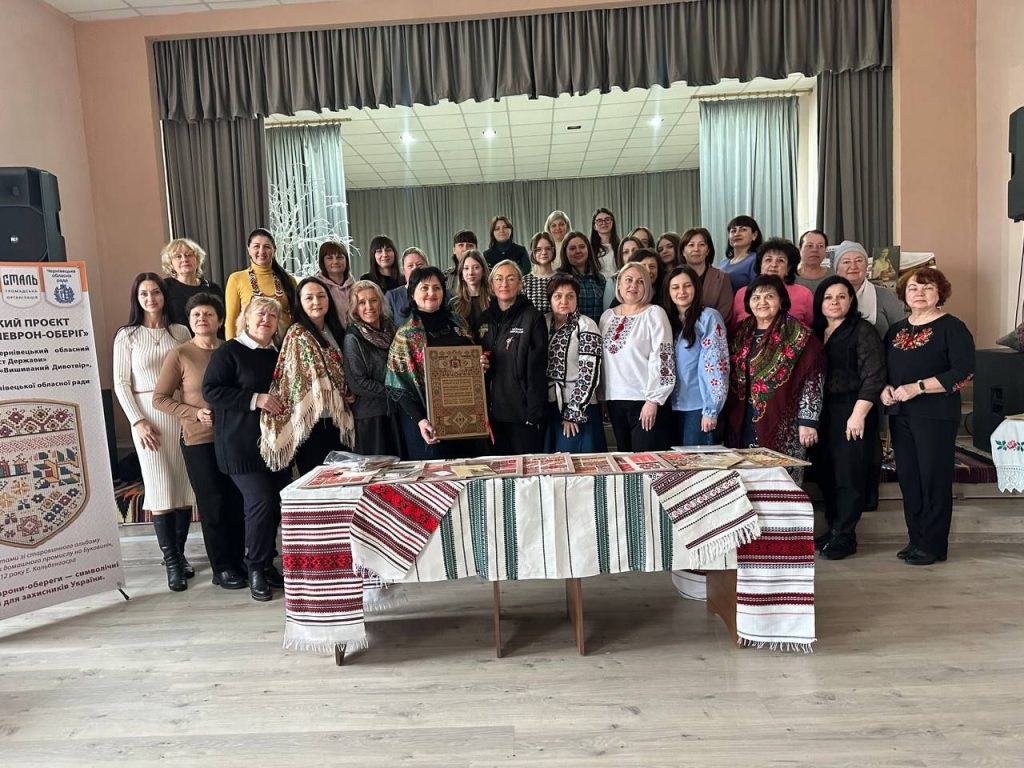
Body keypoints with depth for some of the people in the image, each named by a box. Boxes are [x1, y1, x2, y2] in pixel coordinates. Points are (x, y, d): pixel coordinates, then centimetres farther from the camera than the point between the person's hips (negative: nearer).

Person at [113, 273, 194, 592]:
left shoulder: (180, 332, 8)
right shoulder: (126, 335, 4)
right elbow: (121, 383, 1)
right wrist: (138, 421, -8)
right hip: (148, 415, -2)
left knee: (185, 485, 4)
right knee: (160, 488, -3)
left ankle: (179, 554, 16)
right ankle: (172, 562, 3)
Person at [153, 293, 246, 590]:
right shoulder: (179, 354, -4)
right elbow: (160, 398, -2)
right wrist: (194, 413, -13)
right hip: (199, 440, -2)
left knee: (237, 501, 7)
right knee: (213, 504, 4)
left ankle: (238, 561, 23)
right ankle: (222, 569, 17)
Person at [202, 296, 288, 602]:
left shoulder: (278, 354, 14)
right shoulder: (229, 351, -5)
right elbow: (210, 390, -13)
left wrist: (285, 404, 6)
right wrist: (255, 399, -20)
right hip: (241, 444, -6)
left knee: (278, 502, 6)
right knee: (260, 501, -11)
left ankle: (266, 563, 24)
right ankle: (255, 569, 8)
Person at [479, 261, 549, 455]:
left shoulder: (533, 317, -7)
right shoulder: (485, 318, 10)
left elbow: (537, 370, -12)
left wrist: (535, 413, -15)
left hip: (523, 411, -5)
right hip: (494, 411, 5)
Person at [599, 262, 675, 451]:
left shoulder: (655, 313, -4)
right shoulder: (607, 316, 12)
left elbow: (662, 359, -11)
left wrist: (653, 400, -16)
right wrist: (601, 395, 13)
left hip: (645, 400, -5)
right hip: (615, 400, 5)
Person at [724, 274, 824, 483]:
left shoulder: (798, 336, -4)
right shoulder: (742, 335, 11)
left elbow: (812, 380, -7)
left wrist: (807, 420, -12)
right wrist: (728, 419, 15)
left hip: (783, 428, -4)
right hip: (743, 426, 5)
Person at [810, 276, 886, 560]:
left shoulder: (862, 330, -4)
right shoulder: (815, 331, 14)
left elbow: (873, 376, -11)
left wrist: (859, 414, -17)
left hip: (852, 412, -5)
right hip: (822, 413, 6)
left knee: (849, 474, -2)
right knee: (825, 473, 9)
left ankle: (845, 536, 8)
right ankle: (832, 529, 22)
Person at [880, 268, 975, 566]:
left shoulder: (951, 327, -4)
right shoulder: (896, 330, 14)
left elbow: (964, 372, -14)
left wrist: (917, 387, -19)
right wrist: (885, 388, -2)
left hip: (936, 415, -6)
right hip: (900, 414, 6)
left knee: (934, 478, -1)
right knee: (907, 477, 9)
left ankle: (933, 545, 9)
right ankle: (915, 539, 20)